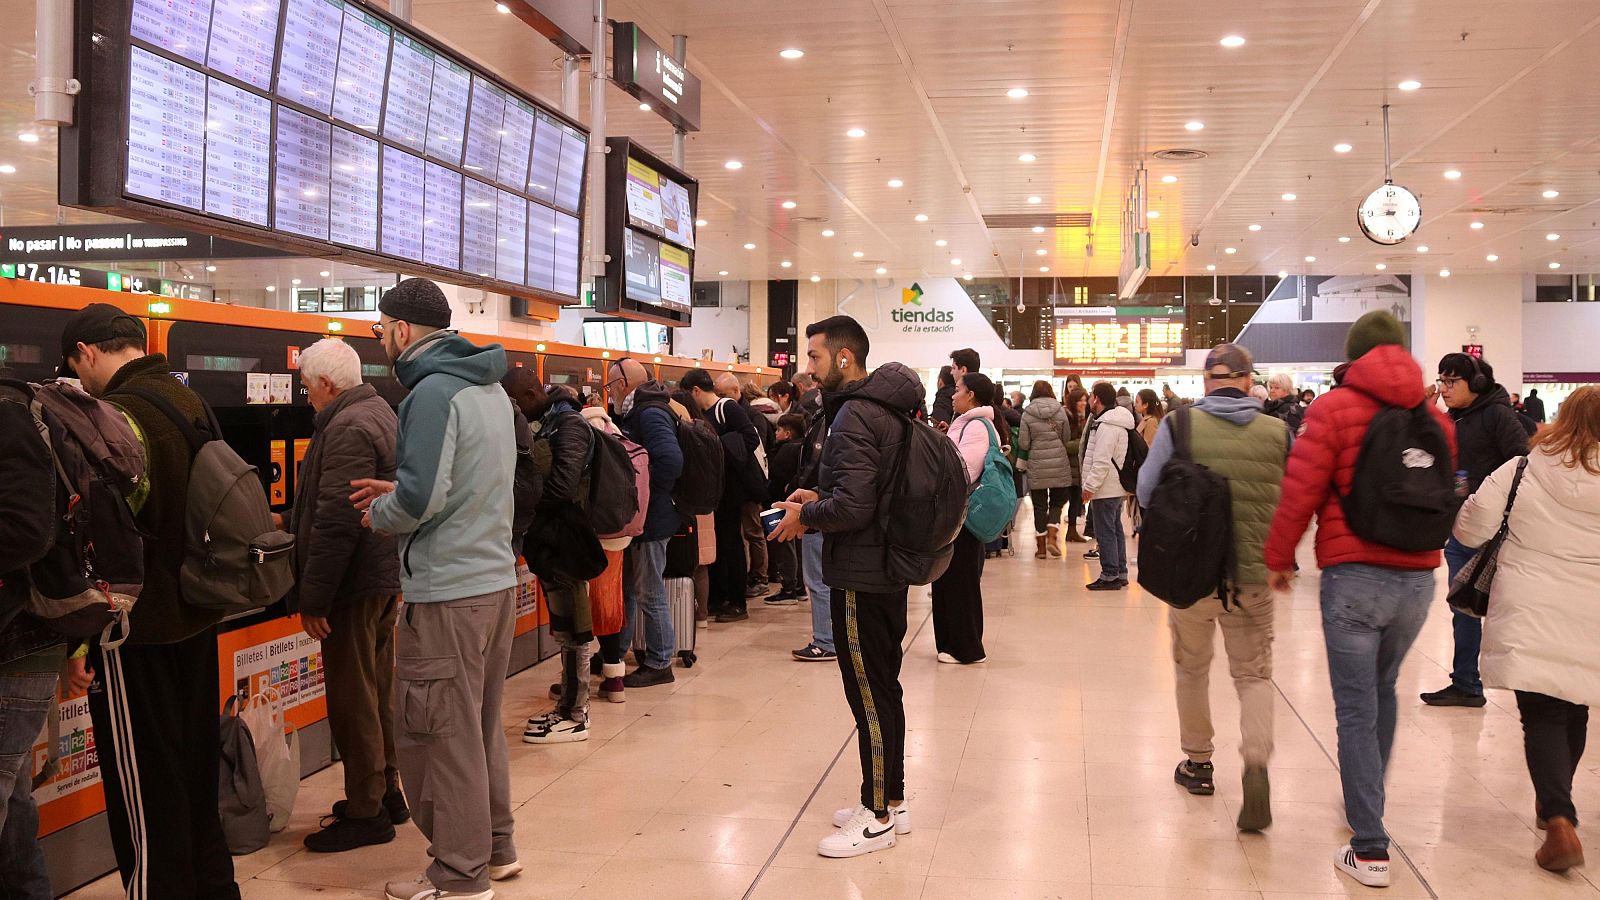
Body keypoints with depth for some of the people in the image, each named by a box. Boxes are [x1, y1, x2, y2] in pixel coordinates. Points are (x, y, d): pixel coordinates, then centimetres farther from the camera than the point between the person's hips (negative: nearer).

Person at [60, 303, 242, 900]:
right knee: (195, 757, 19)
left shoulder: (117, 415, -19)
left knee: (143, 779, 3)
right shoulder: (191, 402, 8)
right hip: (197, 616, 9)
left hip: (138, 626, -9)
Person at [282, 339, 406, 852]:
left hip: (354, 583, -10)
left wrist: (313, 599, -21)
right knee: (377, 691, 18)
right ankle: (388, 792, 29)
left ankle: (365, 814, 8)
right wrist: (288, 520, 36)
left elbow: (337, 524, -25)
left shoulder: (347, 428, -19)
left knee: (352, 698, -1)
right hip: (385, 577, 10)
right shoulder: (379, 413, 14)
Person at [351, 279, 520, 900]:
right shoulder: (490, 388, 13)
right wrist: (398, 493, 11)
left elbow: (421, 499, -22)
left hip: (447, 592, -9)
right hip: (497, 577, 9)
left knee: (440, 734, 2)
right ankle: (495, 848, 30)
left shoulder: (433, 392, -15)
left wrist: (378, 513, -2)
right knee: (481, 724, 19)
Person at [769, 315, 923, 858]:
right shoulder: (887, 407, 11)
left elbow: (852, 507, -27)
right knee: (884, 690, 18)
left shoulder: (855, 416, -20)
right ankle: (891, 801, 29)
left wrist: (804, 516, -11)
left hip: (861, 577, -10)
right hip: (888, 567, 10)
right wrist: (820, 498, 10)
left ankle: (877, 819, 10)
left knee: (869, 696, 0)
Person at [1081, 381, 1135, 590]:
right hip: (1116, 487, 11)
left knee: (1105, 532, -6)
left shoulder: (1107, 425, -18)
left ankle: (1110, 575, -3)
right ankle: (1120, 574, 21)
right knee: (1116, 529, 15)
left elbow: (1102, 461, -24)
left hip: (1105, 489, -11)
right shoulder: (1115, 421, 16)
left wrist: (1090, 485, -20)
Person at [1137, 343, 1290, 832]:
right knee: (1254, 674, 12)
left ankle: (1198, 763, 32)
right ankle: (1257, 762, -11)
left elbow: (1146, 493, -4)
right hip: (1255, 575, 1)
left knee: (1192, 669, 19)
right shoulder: (1279, 432, -3)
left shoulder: (1179, 425, -8)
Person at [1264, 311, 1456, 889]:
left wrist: (1278, 560, 2)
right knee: (1383, 691, 24)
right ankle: (1367, 803, 38)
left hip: (1353, 575, -5)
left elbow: (1300, 493, -10)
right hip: (1419, 578, 5)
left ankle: (1370, 849, -1)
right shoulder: (1434, 418, 9)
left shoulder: (1335, 408, -7)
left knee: (1357, 711, -1)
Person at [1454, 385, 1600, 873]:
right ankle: (1553, 801, 37)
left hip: (1531, 619, -2)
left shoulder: (1520, 472, -8)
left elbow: (1469, 530, -3)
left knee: (1543, 716, 0)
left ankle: (1559, 820, -17)